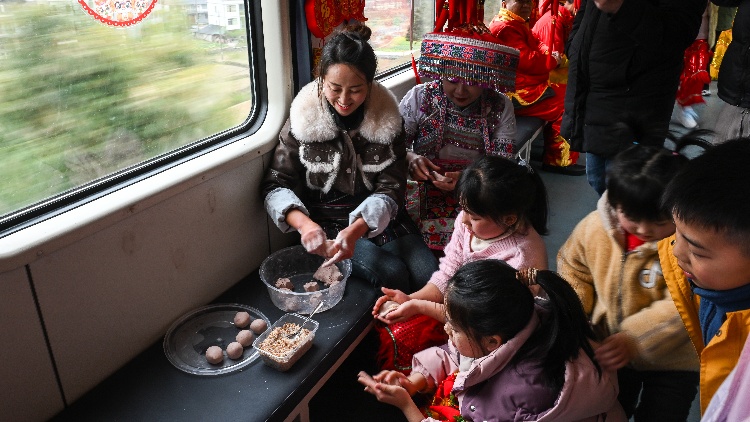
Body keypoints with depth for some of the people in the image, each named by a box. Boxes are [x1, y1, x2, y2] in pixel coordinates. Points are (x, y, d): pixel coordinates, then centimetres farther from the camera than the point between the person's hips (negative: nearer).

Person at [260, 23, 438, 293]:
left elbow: (390, 189, -10)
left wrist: (356, 230, -29)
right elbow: (276, 185, -8)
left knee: (429, 276, -18)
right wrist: (304, 224, -29)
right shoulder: (303, 119, -9)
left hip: (379, 218, 2)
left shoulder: (387, 117, -6)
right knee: (392, 275, -24)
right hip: (325, 224, -2)